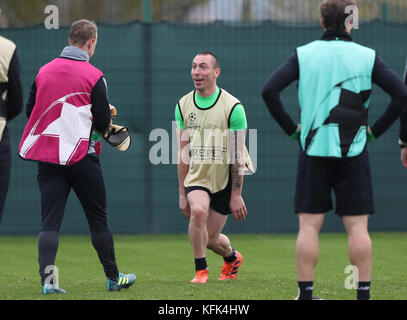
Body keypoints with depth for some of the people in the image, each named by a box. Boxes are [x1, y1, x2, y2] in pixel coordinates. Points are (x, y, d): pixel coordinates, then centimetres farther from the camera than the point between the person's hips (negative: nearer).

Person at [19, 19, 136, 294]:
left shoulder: (44, 71, 6)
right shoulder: (93, 76, -7)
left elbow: (30, 110, 14)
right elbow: (104, 123, -6)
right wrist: (108, 122, 16)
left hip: (46, 156, 3)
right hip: (81, 155, -3)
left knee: (50, 222, 0)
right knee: (98, 219, 9)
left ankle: (47, 280, -14)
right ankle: (113, 277, 19)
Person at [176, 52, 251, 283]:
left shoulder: (233, 107, -12)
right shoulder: (183, 105, 1)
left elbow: (238, 155, -11)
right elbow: (183, 153, 5)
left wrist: (236, 195, -13)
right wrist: (182, 193, 4)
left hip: (225, 180, -2)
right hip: (196, 177, 2)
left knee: (211, 239, 2)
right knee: (198, 211, -28)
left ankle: (232, 257, 38)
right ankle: (201, 270, -11)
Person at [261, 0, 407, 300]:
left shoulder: (303, 54, 3)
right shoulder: (367, 56, 1)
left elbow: (269, 90, -5)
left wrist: (292, 128, 3)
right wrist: (375, 130, 3)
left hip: (314, 149, 1)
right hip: (353, 151, 0)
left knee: (309, 225, 3)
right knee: (357, 226, 2)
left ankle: (305, 292, 1)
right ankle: (364, 292, 0)